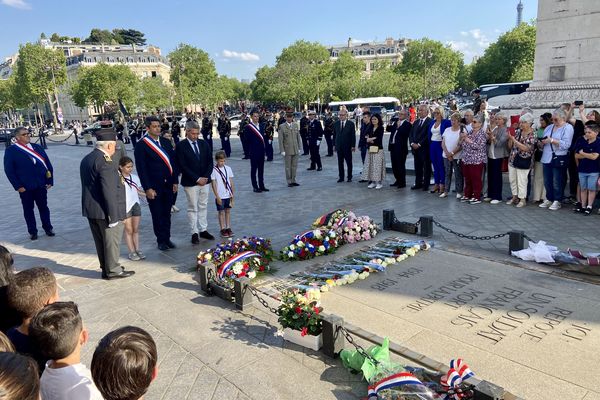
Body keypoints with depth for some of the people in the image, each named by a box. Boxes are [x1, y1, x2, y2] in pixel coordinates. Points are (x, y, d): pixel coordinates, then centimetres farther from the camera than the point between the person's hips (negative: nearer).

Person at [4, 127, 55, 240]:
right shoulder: (11, 151, -3)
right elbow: (9, 170, -6)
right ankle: (32, 232, 19)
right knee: (28, 209, 8)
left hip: (41, 185, 3)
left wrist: (50, 180, 1)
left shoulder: (37, 147, 9)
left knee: (43, 207, 11)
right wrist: (18, 186, -12)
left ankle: (48, 228, 24)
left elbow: (48, 164, 9)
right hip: (25, 187, -3)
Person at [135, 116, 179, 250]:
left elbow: (173, 162, 11)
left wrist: (175, 181, 6)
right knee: (157, 215, 7)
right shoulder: (141, 145, -8)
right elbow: (141, 169, -10)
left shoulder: (166, 142, 8)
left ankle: (167, 238, 25)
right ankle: (161, 240, 19)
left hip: (168, 185, 5)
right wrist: (148, 188, -13)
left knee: (167, 214, 13)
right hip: (154, 187, -4)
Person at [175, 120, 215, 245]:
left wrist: (206, 177, -7)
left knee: (203, 206, 12)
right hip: (190, 183, -4)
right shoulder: (181, 146, -7)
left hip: (205, 181, 5)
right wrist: (197, 179, -14)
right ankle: (194, 233, 10)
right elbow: (182, 166, -12)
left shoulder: (204, 144, 7)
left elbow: (210, 162, 7)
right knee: (193, 208, 3)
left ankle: (203, 230, 21)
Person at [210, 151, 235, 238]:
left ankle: (228, 228, 17)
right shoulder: (214, 170, -8)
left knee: (228, 211, 10)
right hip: (220, 196, -4)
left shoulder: (228, 168, 3)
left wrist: (232, 194, 5)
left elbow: (231, 182, 7)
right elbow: (213, 184, -9)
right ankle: (223, 229, 10)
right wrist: (217, 196, -12)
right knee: (221, 212, 4)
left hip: (228, 195, 4)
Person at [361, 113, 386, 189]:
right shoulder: (370, 128, 13)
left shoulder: (381, 128, -4)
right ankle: (373, 182, 14)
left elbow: (379, 139, -14)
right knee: (371, 166, 6)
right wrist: (372, 139, -11)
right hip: (371, 150, 6)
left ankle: (379, 182, 4)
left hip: (378, 150, -6)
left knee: (378, 166, -4)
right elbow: (366, 138, 7)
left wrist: (370, 139, -4)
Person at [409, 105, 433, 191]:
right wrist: (412, 143, -4)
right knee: (417, 167, 11)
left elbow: (428, 135, -15)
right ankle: (418, 183, 20)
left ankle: (426, 185, 9)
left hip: (425, 148, -6)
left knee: (426, 167, 3)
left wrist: (419, 144, -15)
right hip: (415, 148, 6)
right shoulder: (416, 122, 15)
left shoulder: (430, 122, -8)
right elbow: (411, 133, 13)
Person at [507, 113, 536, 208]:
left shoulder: (532, 135, -10)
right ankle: (514, 197, 27)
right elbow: (510, 146, 10)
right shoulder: (518, 131, 6)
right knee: (512, 179, 13)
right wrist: (510, 138, -9)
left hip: (523, 162, -6)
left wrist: (514, 139, -22)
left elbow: (526, 148, -22)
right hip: (512, 159, 6)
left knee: (521, 181, 0)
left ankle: (522, 199, 13)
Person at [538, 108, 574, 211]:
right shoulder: (549, 127, 15)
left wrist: (551, 140, -19)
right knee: (547, 181, 11)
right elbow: (542, 144, 16)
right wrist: (541, 143, -6)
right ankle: (549, 199, 23)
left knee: (557, 182, 1)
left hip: (559, 159, -6)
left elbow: (566, 144, -17)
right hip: (546, 158, 6)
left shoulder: (568, 128, -4)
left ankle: (557, 201, 11)